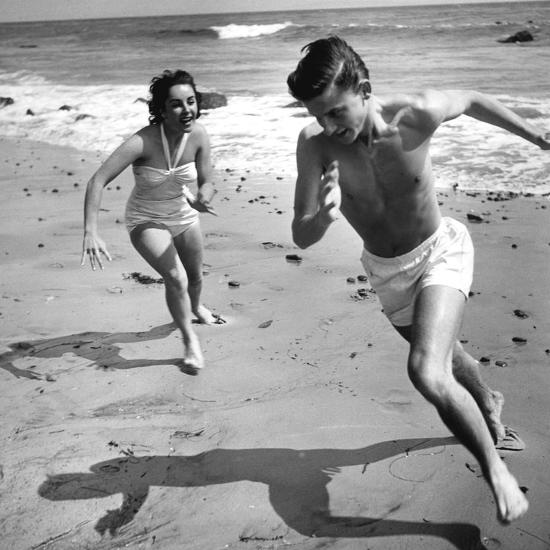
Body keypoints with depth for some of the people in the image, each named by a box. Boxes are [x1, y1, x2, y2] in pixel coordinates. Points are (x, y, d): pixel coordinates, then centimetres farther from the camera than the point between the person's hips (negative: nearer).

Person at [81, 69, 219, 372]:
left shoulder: (198, 136, -21)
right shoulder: (143, 142, -34)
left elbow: (206, 183, -11)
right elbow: (97, 181, -37)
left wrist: (200, 200, -35)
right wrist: (90, 233, -46)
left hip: (183, 214, 5)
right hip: (146, 220, -4)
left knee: (195, 276, 23)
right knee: (176, 278, -21)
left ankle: (196, 307, 59)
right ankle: (190, 340, 4)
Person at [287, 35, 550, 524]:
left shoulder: (416, 116, -28)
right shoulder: (315, 143, -25)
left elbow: (470, 100, -5)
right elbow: (302, 238, -24)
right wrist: (323, 216, -47)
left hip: (440, 252, -3)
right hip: (385, 270, 4)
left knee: (427, 373, -25)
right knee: (444, 356, 26)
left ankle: (495, 469, -2)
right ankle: (488, 404, 59)